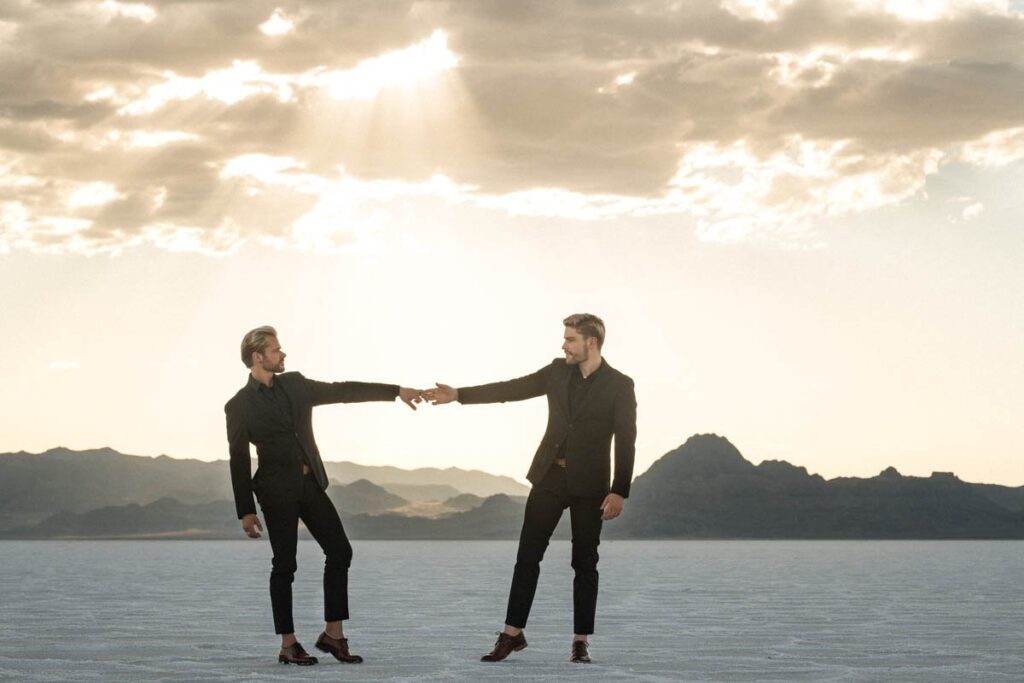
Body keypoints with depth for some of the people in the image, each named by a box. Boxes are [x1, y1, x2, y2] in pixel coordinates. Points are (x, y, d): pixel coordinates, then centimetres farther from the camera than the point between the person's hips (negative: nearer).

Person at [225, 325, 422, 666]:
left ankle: (333, 633, 9)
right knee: (285, 565, -2)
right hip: (277, 490, -6)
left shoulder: (294, 384, 9)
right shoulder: (239, 406, -5)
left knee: (340, 552, 2)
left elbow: (342, 391, 12)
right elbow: (239, 462, -4)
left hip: (310, 484, 6)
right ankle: (288, 645, 6)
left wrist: (396, 391, 9)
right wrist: (246, 511, -6)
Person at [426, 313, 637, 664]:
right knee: (528, 556, 3)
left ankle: (581, 641, 10)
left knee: (584, 563, 2)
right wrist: (459, 395, 0)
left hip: (588, 485, -4)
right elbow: (513, 389, 6)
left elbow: (626, 442, -10)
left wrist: (619, 491, -16)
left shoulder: (619, 385, -8)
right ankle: (512, 633, 9)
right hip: (549, 477, 4)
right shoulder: (557, 371, 5)